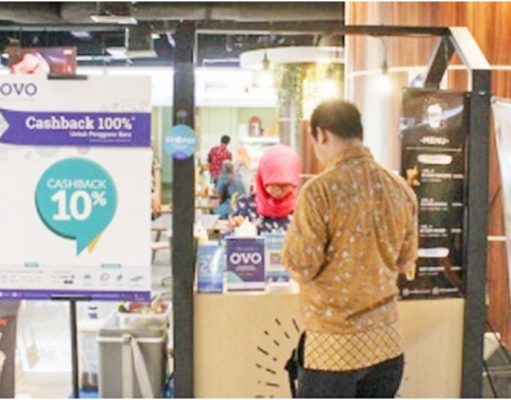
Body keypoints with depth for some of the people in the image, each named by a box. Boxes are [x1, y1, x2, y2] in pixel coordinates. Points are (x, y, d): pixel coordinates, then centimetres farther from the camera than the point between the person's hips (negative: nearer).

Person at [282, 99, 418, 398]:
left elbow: (300, 271, -14)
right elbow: (406, 264, 10)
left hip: (334, 344, -6)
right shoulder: (401, 189, 2)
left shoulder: (320, 191, -17)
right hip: (387, 340, 6)